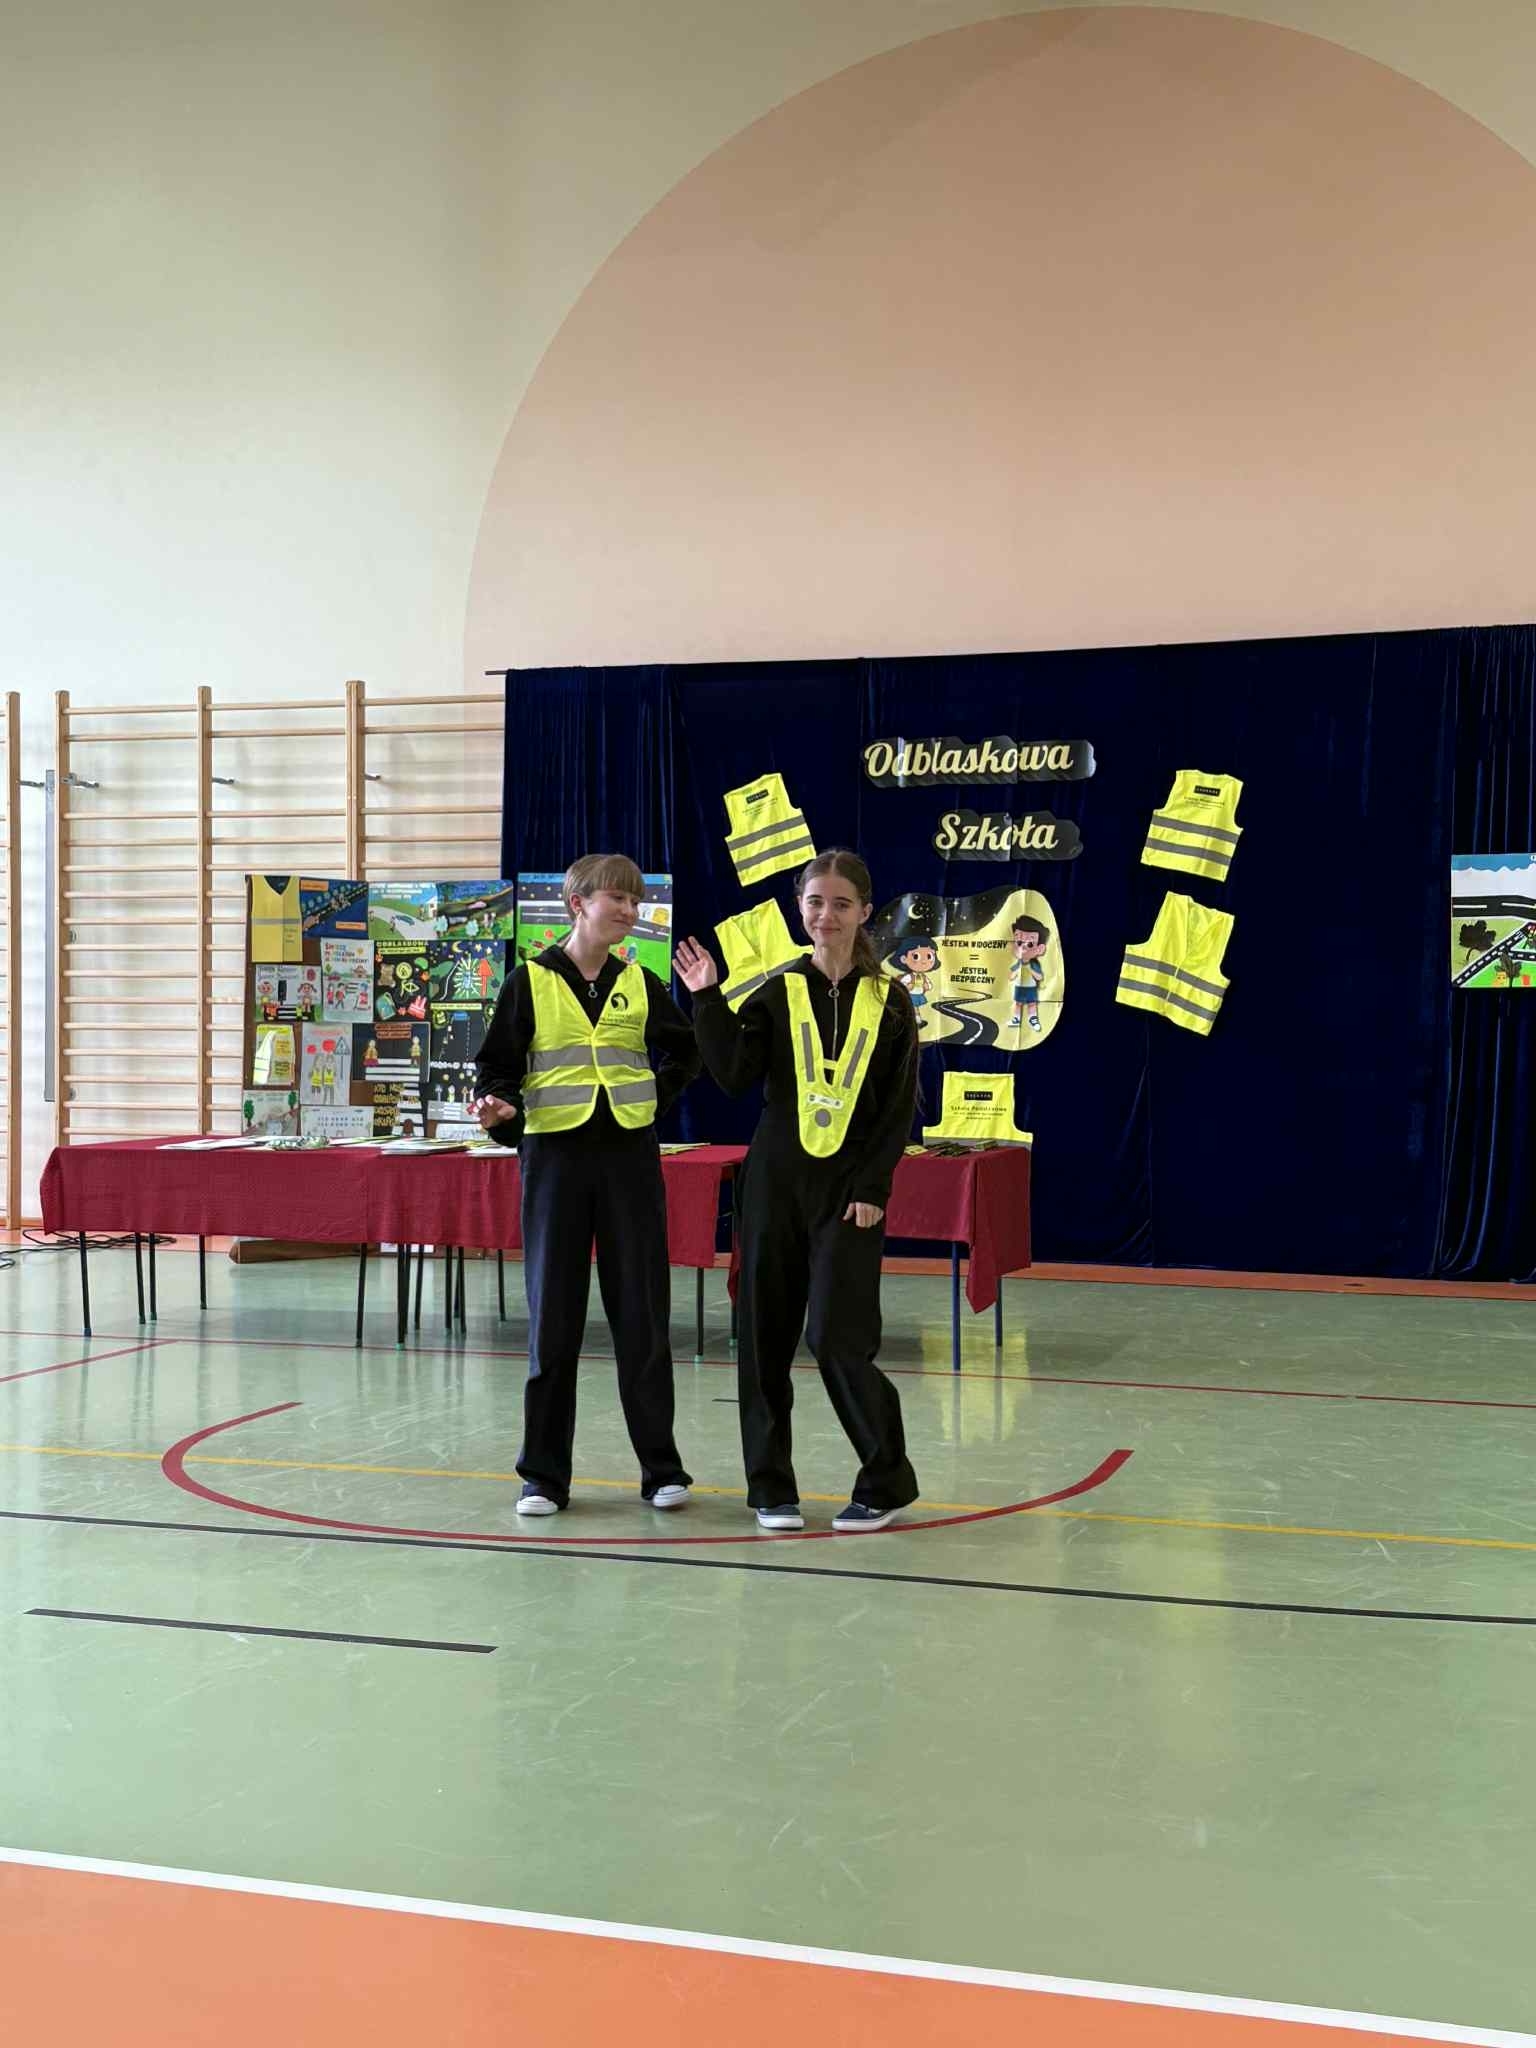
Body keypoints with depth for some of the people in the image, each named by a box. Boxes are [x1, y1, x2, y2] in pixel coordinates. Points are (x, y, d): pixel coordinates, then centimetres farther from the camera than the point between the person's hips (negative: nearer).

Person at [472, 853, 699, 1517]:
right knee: (552, 1315, 2)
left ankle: (661, 1467, 14)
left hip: (629, 1156, 2)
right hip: (555, 1156, -2)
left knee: (642, 1313, 4)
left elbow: (682, 1053, 21)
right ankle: (543, 1473, 12)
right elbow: (498, 1065, 1)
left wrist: (656, 1099, 7)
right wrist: (500, 1108, -18)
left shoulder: (640, 983, 7)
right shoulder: (531, 981, -1)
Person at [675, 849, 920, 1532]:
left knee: (837, 1337, -8)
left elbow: (900, 1108, 1)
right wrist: (708, 999, -13)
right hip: (775, 1182, 2)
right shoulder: (778, 992, 4)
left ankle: (888, 1481, 10)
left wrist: (872, 1188, -6)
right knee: (765, 1333, 5)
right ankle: (770, 1486, 18)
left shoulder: (888, 1001, 2)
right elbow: (736, 1075, -7)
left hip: (850, 1189, -2)